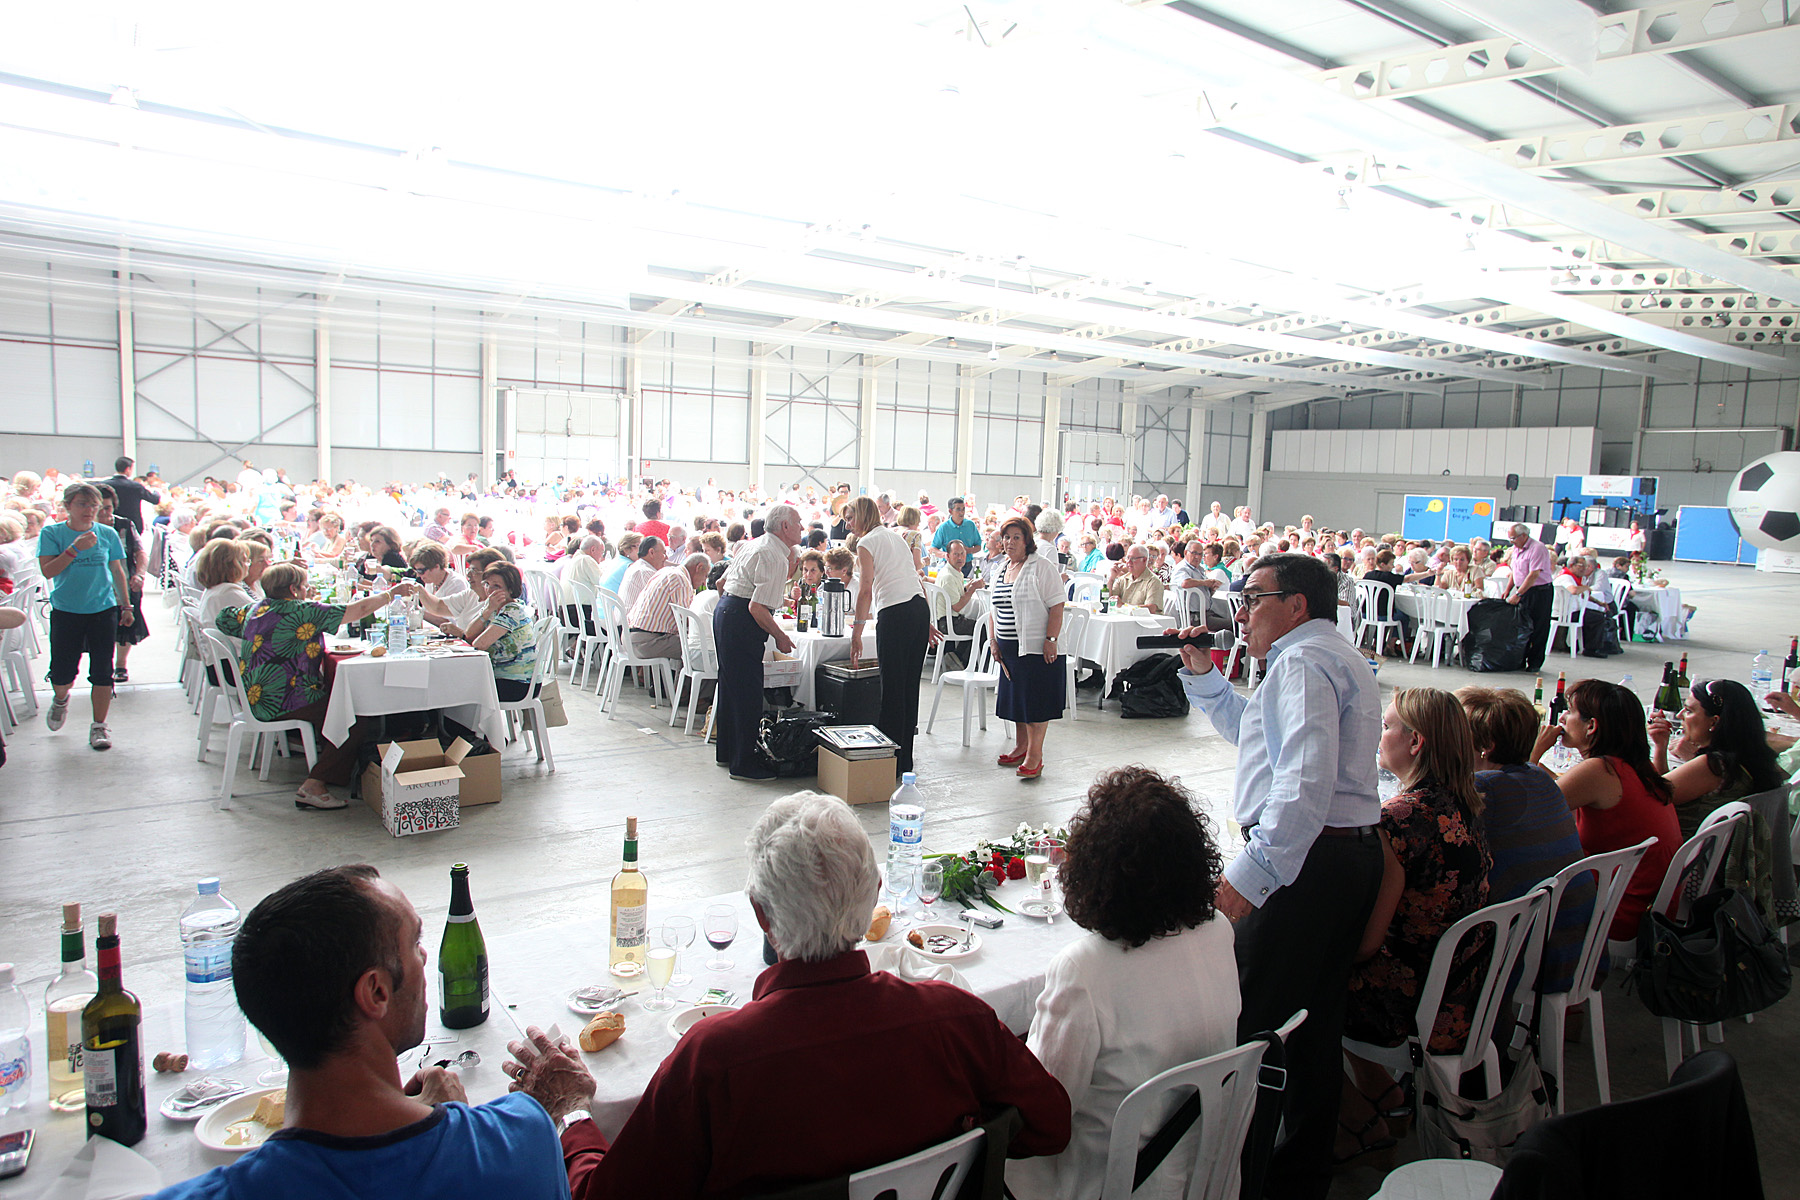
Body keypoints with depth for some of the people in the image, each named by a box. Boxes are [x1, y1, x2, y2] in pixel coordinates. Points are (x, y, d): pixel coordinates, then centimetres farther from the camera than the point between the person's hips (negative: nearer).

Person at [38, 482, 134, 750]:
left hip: (103, 610, 1)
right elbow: (47, 570, -11)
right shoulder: (51, 533, -1)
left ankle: (99, 726, 9)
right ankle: (60, 699, 40)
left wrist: (126, 606, 12)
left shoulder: (107, 534, 3)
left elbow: (117, 571, 12)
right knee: (62, 672, 4)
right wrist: (75, 548, -21)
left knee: (102, 671, -1)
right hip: (65, 611, -1)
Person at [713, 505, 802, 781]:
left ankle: (727, 752, 32)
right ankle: (744, 763, 1)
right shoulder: (775, 558, -17)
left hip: (725, 611, 11)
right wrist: (780, 637, -11)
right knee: (748, 694, -5)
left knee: (730, 685, 19)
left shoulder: (755, 545, 13)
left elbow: (725, 579, 23)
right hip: (741, 622, -11)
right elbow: (757, 608, -23)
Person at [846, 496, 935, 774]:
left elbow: (865, 591, -10)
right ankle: (905, 759, 21)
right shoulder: (897, 537, 21)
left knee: (892, 687, -3)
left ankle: (891, 760, 0)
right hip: (920, 608, 8)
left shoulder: (866, 543, -2)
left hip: (895, 614, -8)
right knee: (910, 684, 13)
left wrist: (857, 633, -8)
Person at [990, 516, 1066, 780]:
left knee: (1036, 701, -5)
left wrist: (1050, 640, -19)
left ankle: (1035, 756, 1)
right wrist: (994, 641, 11)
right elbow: (995, 609, 21)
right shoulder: (1002, 571, 14)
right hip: (1009, 648, 7)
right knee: (1016, 697, 14)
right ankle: (1021, 748, 27)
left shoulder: (1042, 567, -9)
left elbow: (1056, 606, -13)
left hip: (1036, 647, -7)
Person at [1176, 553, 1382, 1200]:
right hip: (1353, 852, 11)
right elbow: (1255, 731, 34)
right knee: (1315, 1023, 18)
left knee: (1248, 1023, -5)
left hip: (1303, 860, -11)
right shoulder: (1338, 657, 22)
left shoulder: (1303, 661, -12)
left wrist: (1251, 872, -29)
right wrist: (1203, 675, 22)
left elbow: (1307, 779, -26)